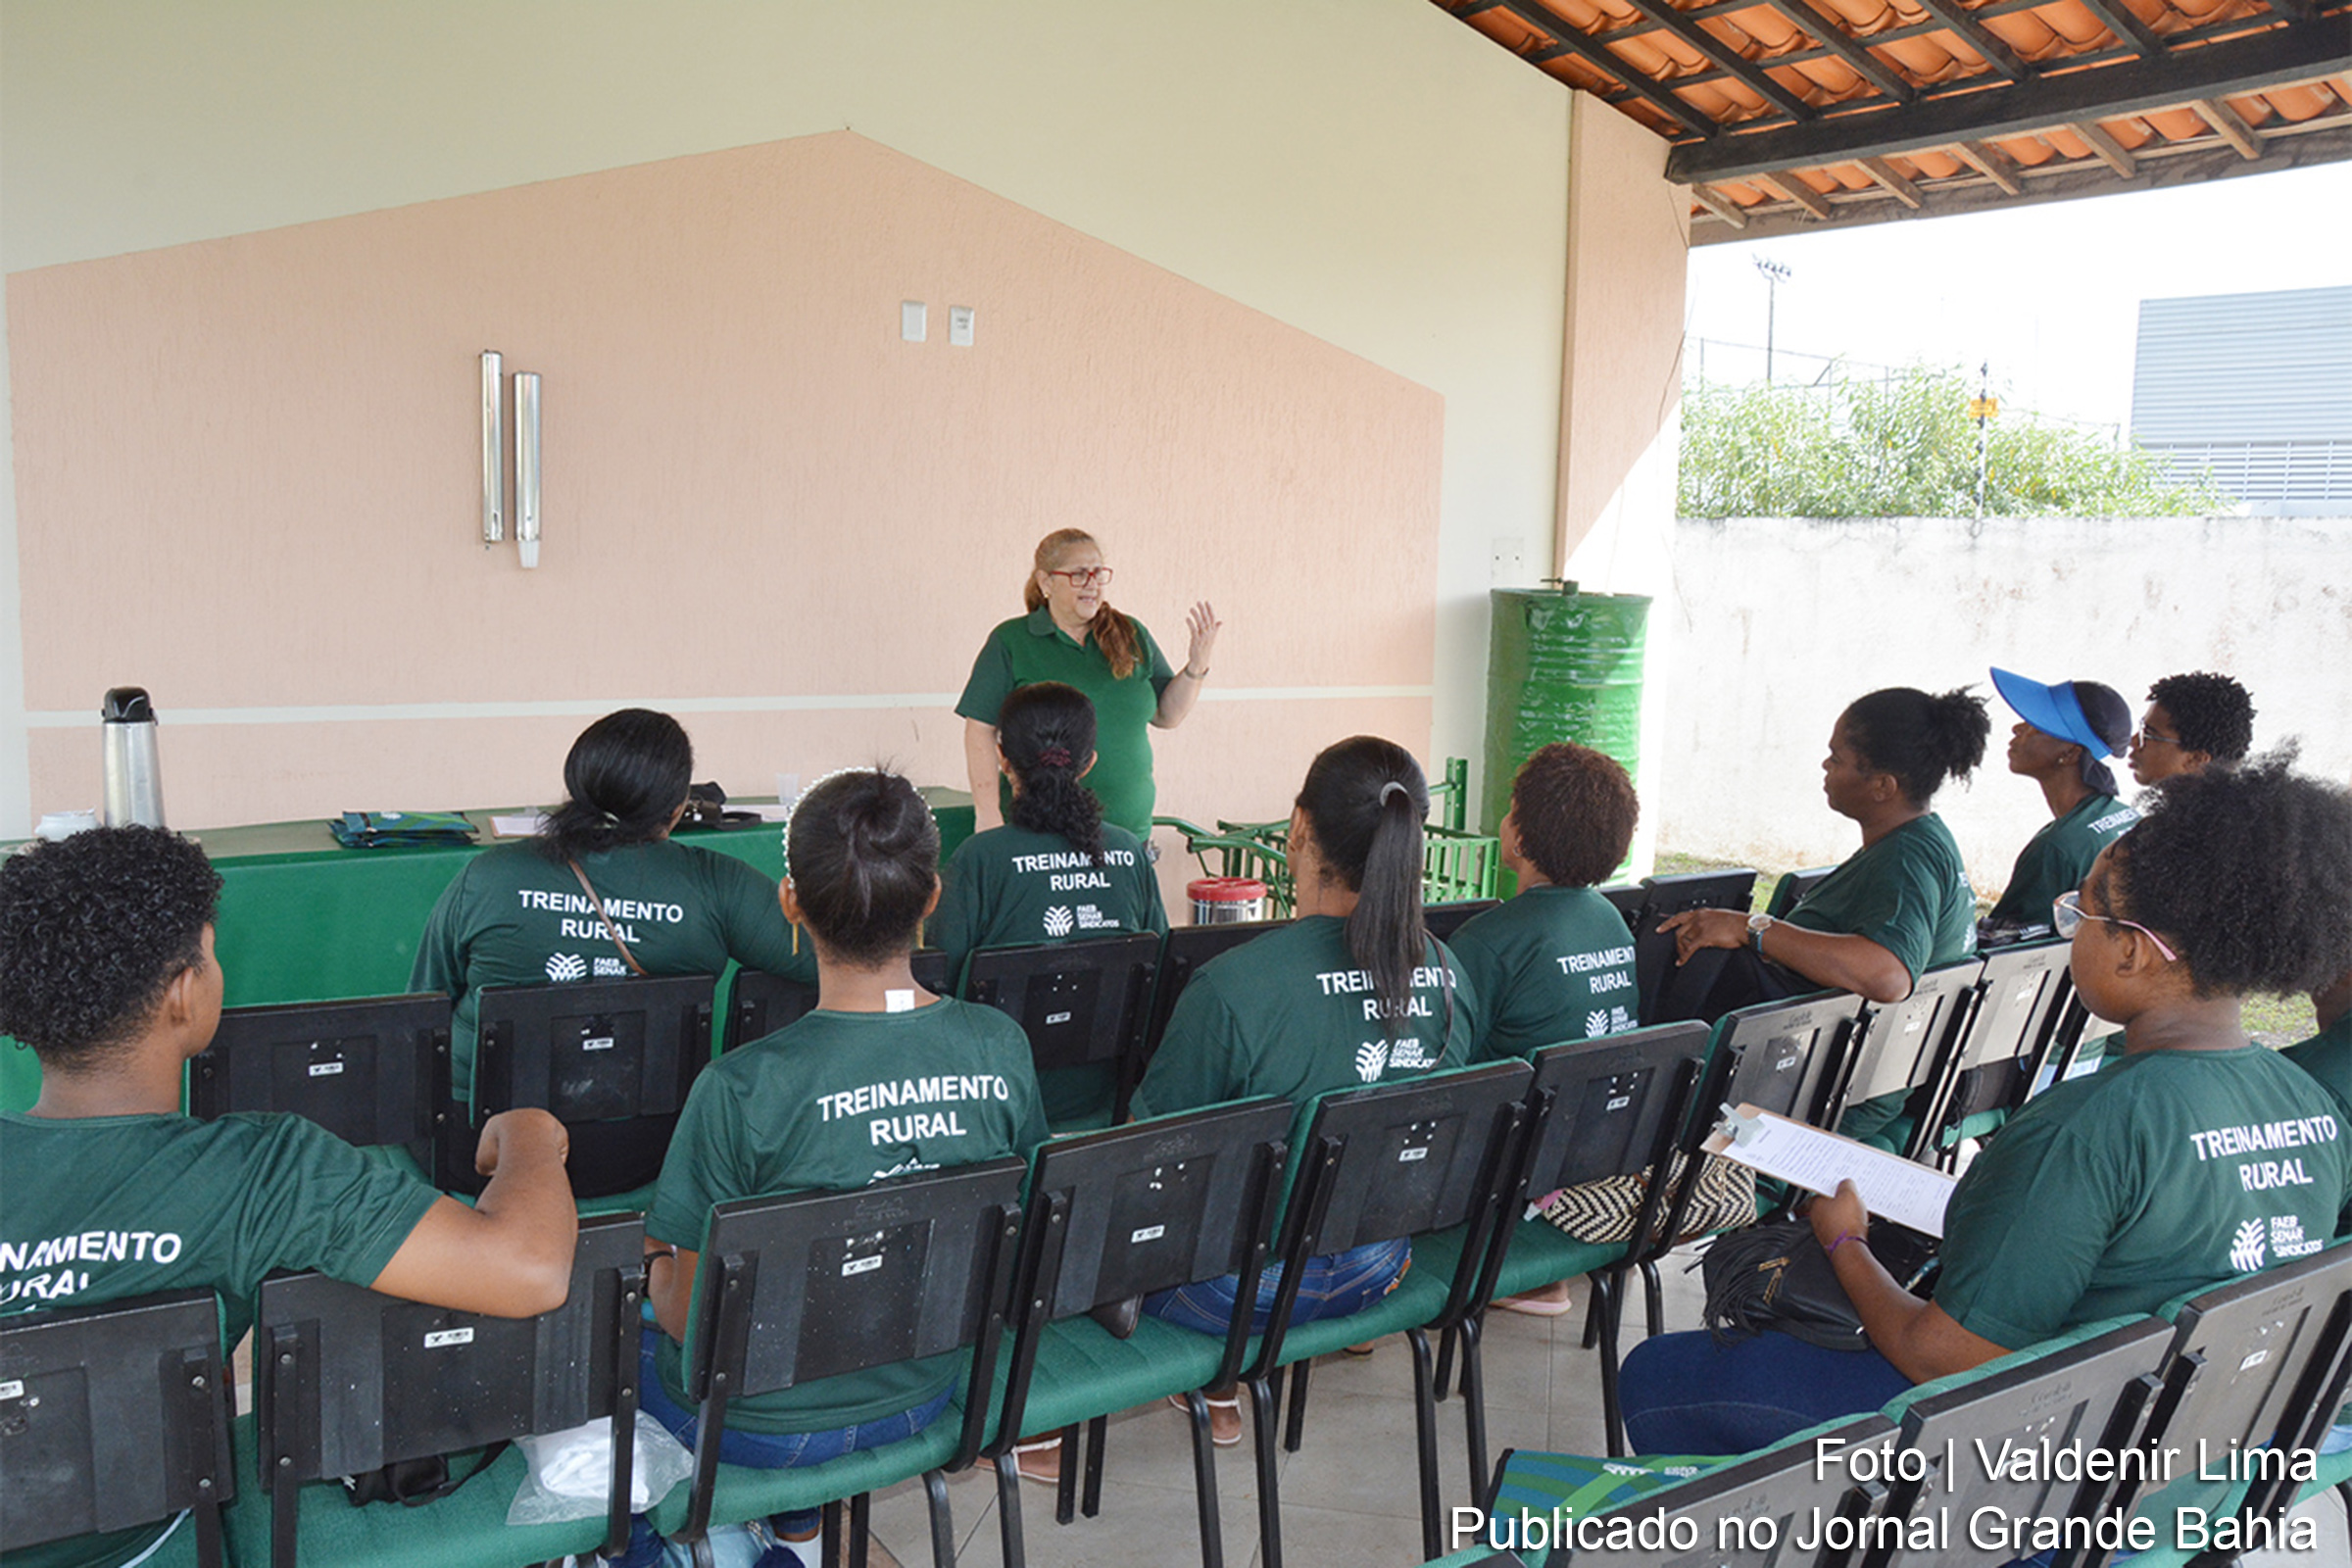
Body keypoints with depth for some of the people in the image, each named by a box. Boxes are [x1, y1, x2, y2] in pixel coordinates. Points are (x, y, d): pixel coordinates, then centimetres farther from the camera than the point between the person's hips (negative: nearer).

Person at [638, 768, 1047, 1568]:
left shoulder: (742, 1089, -28)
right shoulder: (1002, 1047, -15)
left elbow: (694, 1317, -18)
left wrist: (657, 1273, 4)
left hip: (757, 1426, -4)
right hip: (923, 1396, 4)